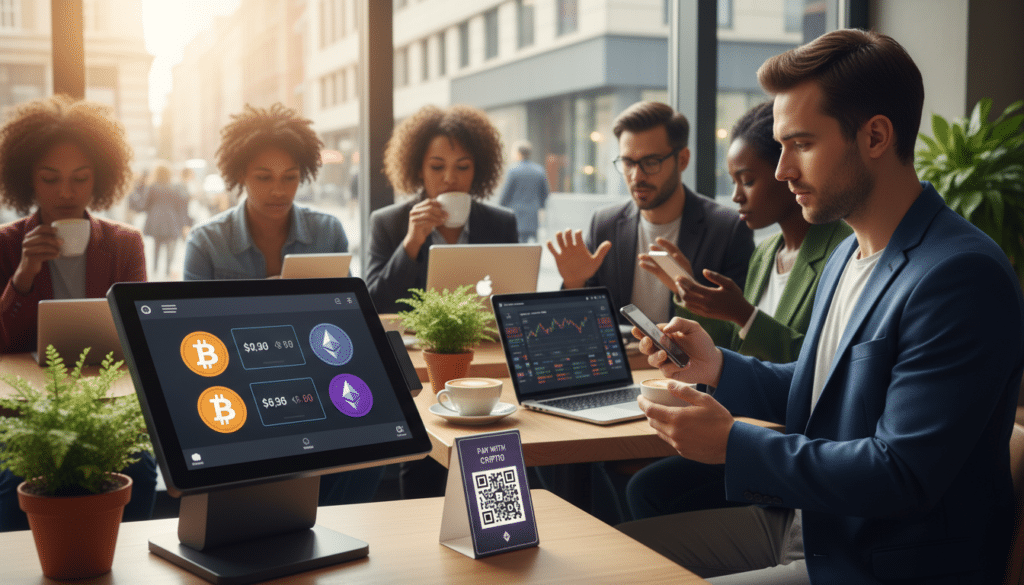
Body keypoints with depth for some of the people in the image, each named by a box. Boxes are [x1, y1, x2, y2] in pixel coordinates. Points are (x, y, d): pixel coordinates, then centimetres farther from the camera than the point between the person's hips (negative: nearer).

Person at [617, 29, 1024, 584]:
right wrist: (719, 367, 1)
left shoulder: (959, 277, -24)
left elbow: (903, 475, -26)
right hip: (804, 520, 9)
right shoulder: (848, 256, 9)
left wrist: (733, 443, -21)